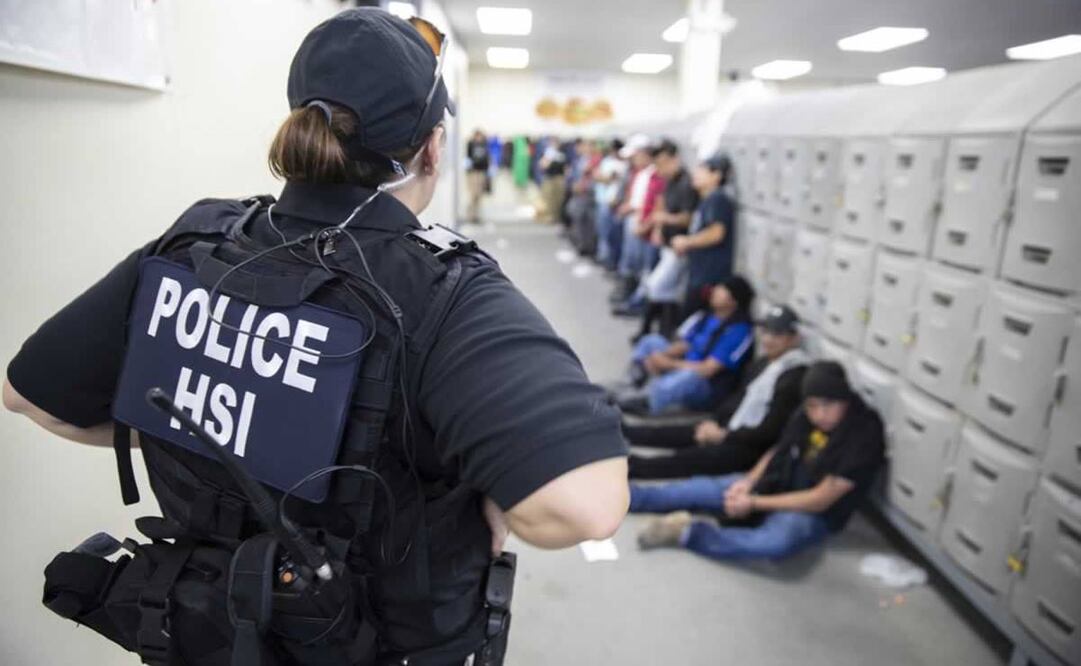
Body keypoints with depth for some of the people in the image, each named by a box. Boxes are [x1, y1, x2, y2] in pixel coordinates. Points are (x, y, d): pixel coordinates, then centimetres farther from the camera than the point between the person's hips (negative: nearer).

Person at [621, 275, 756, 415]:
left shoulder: (739, 330, -17)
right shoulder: (706, 318, 8)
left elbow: (708, 370, -22)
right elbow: (682, 345, 9)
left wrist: (669, 363, -19)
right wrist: (660, 357, -12)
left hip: (708, 388, -9)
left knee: (688, 377, -41)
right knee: (652, 341, 4)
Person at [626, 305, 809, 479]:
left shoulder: (795, 379, -18)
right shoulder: (761, 364, 8)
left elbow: (770, 432, -21)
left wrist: (723, 435, -16)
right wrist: (714, 422, 1)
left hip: (752, 447, -8)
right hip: (730, 427, 9)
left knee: (689, 458, -24)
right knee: (667, 432, 2)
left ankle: (630, 467, -31)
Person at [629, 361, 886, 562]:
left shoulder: (865, 435, -21)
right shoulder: (806, 417, -3)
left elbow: (821, 499, -22)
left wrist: (754, 503, -21)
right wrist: (748, 482, -10)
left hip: (813, 513, -6)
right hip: (777, 485, 6)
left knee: (778, 542, -39)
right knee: (701, 487, -7)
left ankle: (687, 532, -29)